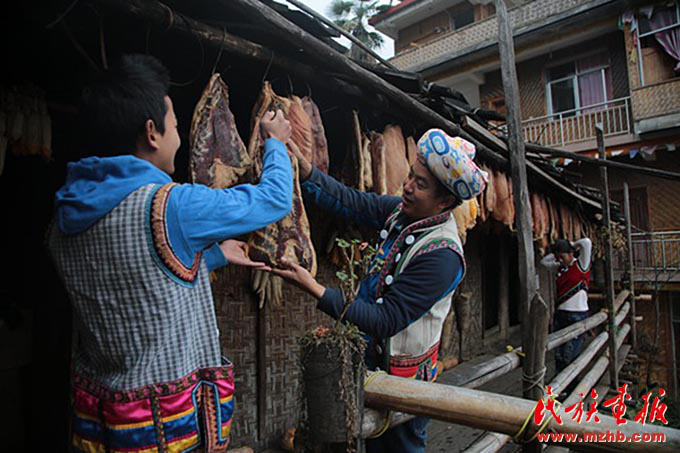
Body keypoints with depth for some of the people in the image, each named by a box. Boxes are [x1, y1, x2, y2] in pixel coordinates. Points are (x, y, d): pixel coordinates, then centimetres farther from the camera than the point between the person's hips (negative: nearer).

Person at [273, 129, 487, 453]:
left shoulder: (442, 256, -31)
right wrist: (304, 168, -17)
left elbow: (387, 321, -31)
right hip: (375, 353, 7)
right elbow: (350, 202, -5)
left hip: (402, 370, -7)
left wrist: (315, 290, -35)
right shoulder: (404, 210, -8)